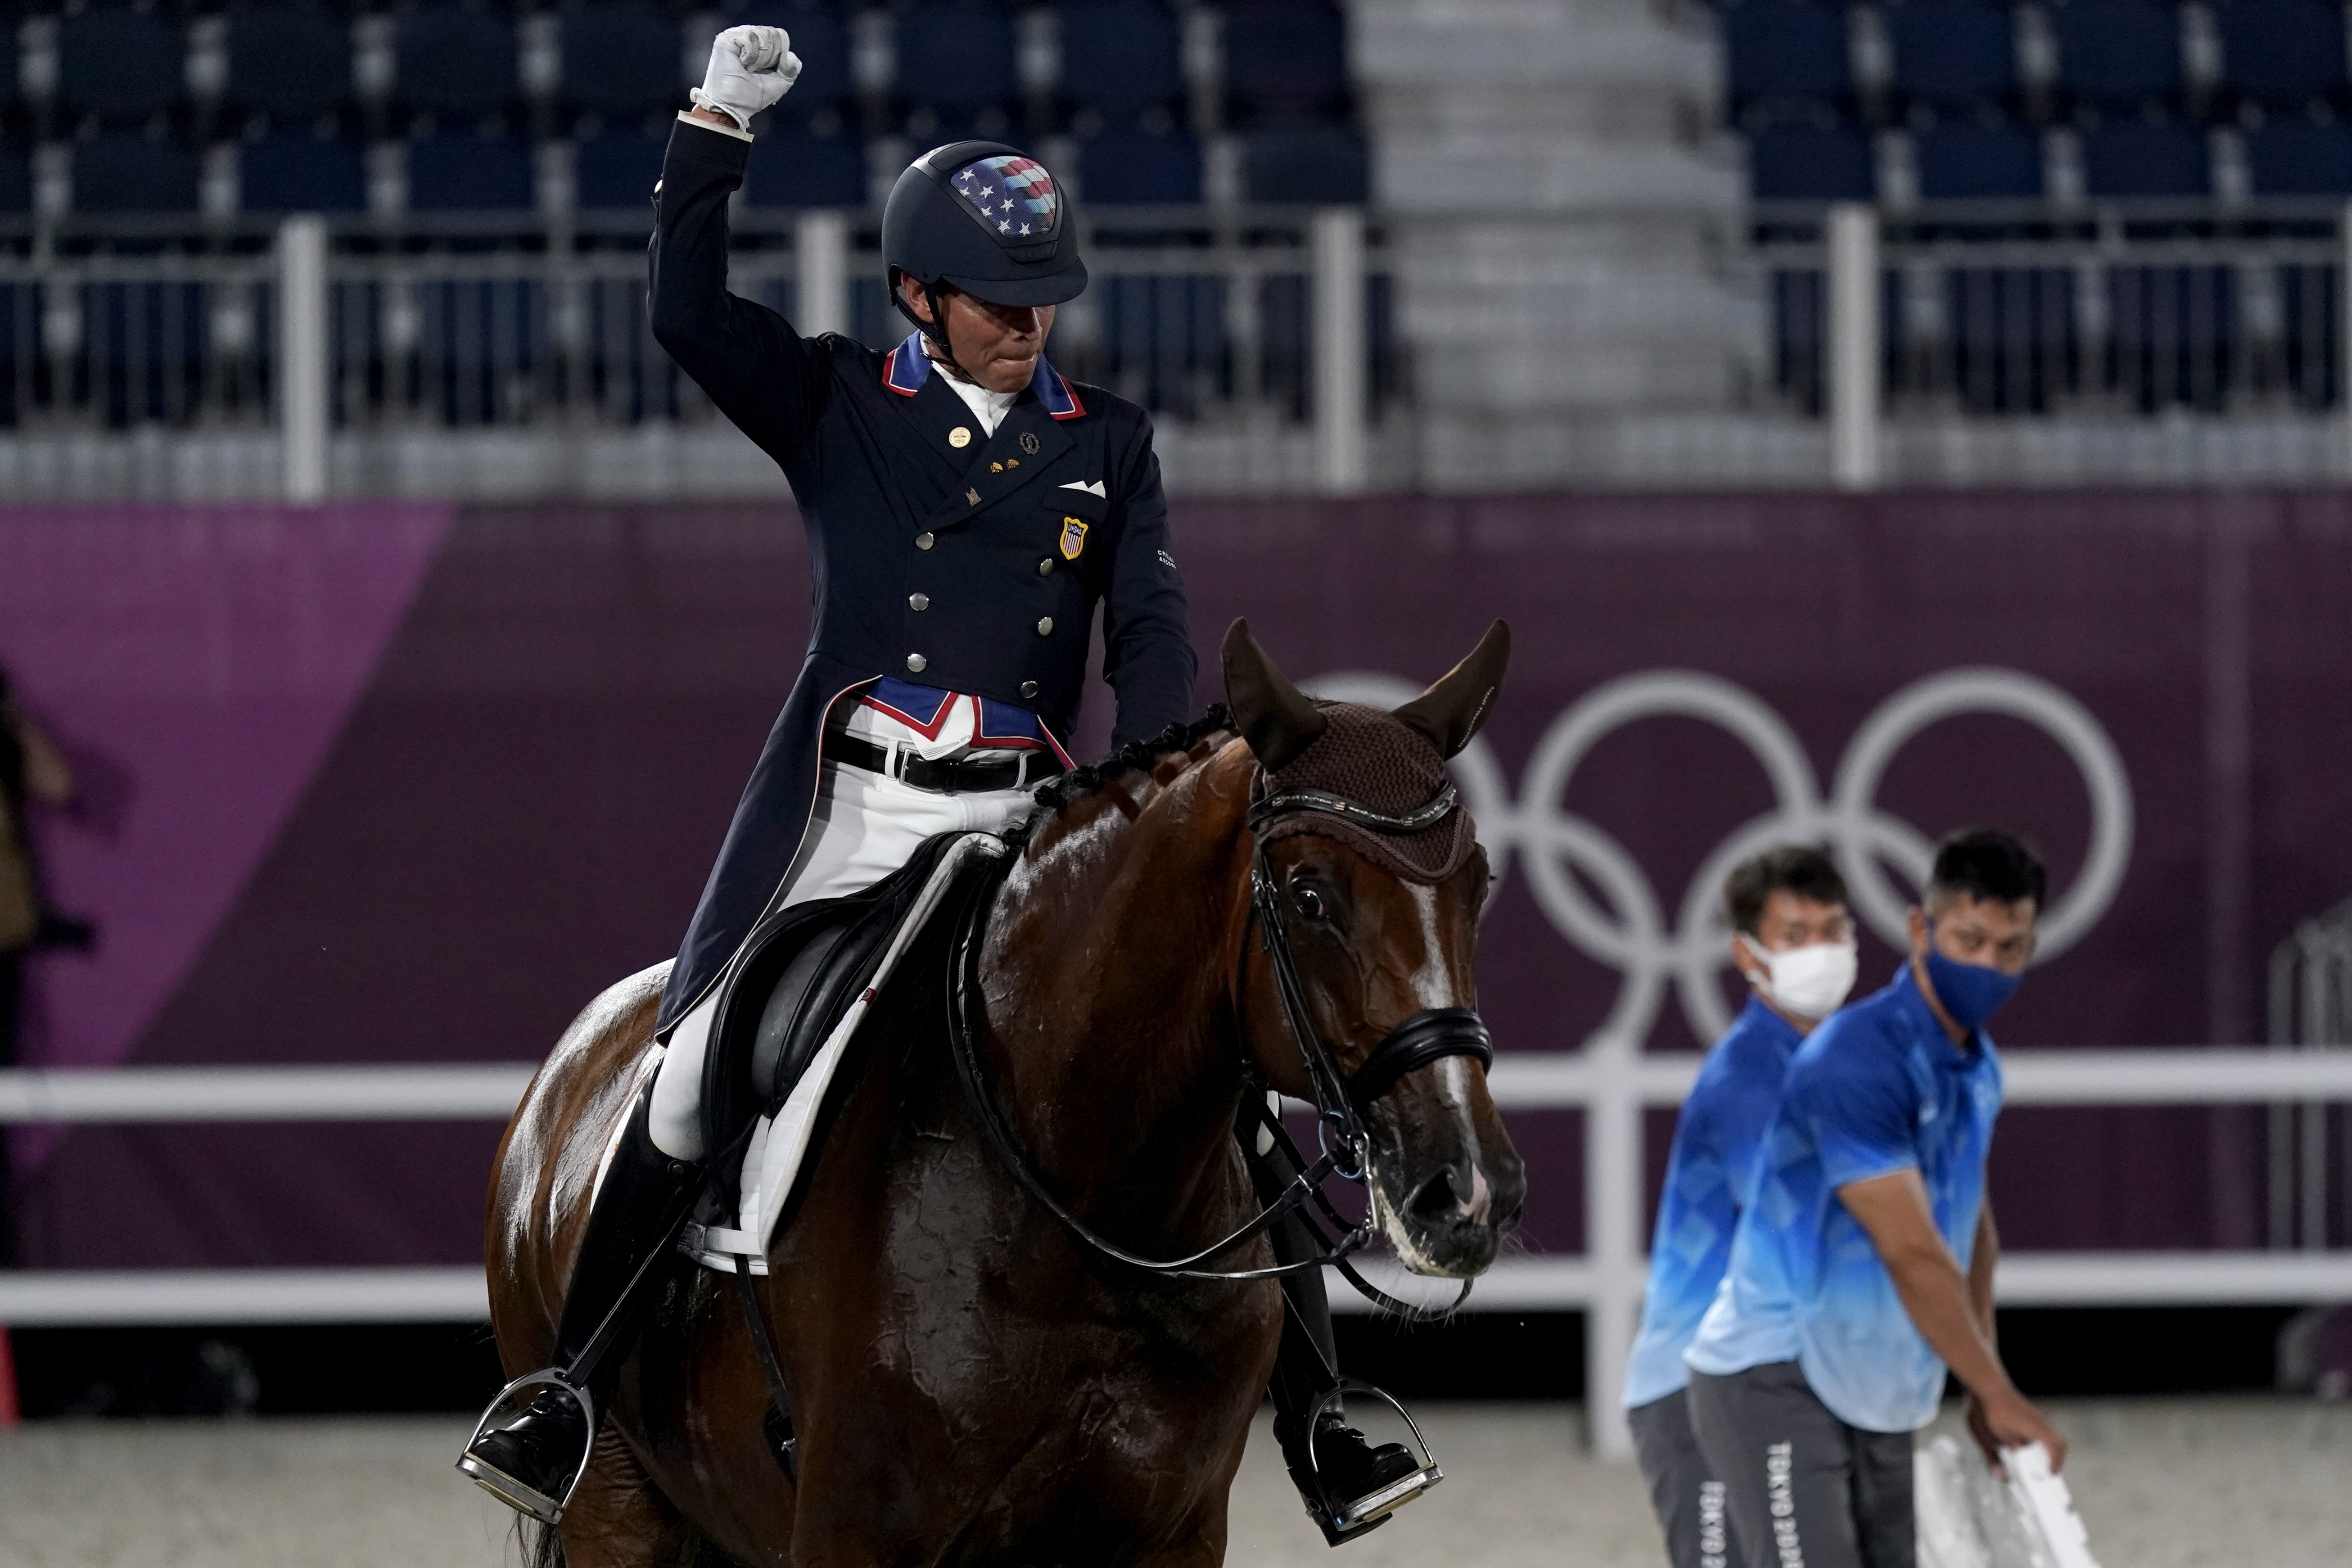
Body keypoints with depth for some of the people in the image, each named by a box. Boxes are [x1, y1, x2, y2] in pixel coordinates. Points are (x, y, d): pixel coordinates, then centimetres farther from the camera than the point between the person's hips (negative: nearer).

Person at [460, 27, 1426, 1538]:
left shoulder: (1109, 446, 11)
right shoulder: (838, 409, 6)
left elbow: (1154, 631, 3)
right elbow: (690, 313, -7)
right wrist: (717, 126, -14)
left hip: (1026, 822, 2)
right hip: (845, 808, -2)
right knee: (698, 1072, -13)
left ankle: (1318, 1411, -3)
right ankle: (572, 1386, -1)